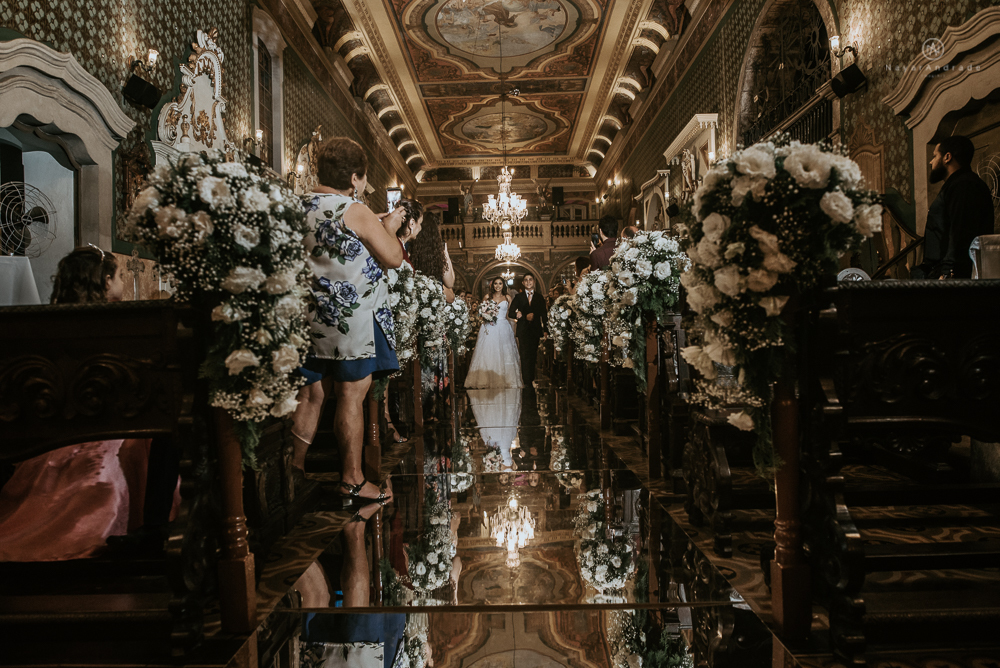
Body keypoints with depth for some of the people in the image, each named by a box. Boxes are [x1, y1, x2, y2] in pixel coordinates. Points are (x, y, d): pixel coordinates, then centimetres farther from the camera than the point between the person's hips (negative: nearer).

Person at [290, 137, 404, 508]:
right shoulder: (356, 213, -13)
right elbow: (394, 258, -8)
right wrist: (389, 228, 10)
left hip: (311, 319, 7)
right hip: (352, 320, -7)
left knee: (312, 394, 15)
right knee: (351, 396, 0)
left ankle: (294, 469, 22)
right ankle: (352, 482, 8)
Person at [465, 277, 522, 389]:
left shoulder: (507, 298, 11)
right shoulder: (487, 297, 9)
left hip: (503, 329, 1)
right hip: (489, 328, -1)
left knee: (504, 354, -1)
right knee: (488, 353, -5)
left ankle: (504, 380, 5)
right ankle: (487, 380, -2)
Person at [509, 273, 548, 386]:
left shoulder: (540, 297, 9)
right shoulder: (518, 297, 7)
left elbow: (544, 314, 5)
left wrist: (545, 330, -5)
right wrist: (525, 317, -17)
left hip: (536, 330, 1)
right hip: (523, 330, -1)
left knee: (533, 355, 6)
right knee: (525, 355, -6)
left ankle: (531, 379, 15)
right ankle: (526, 381, -6)